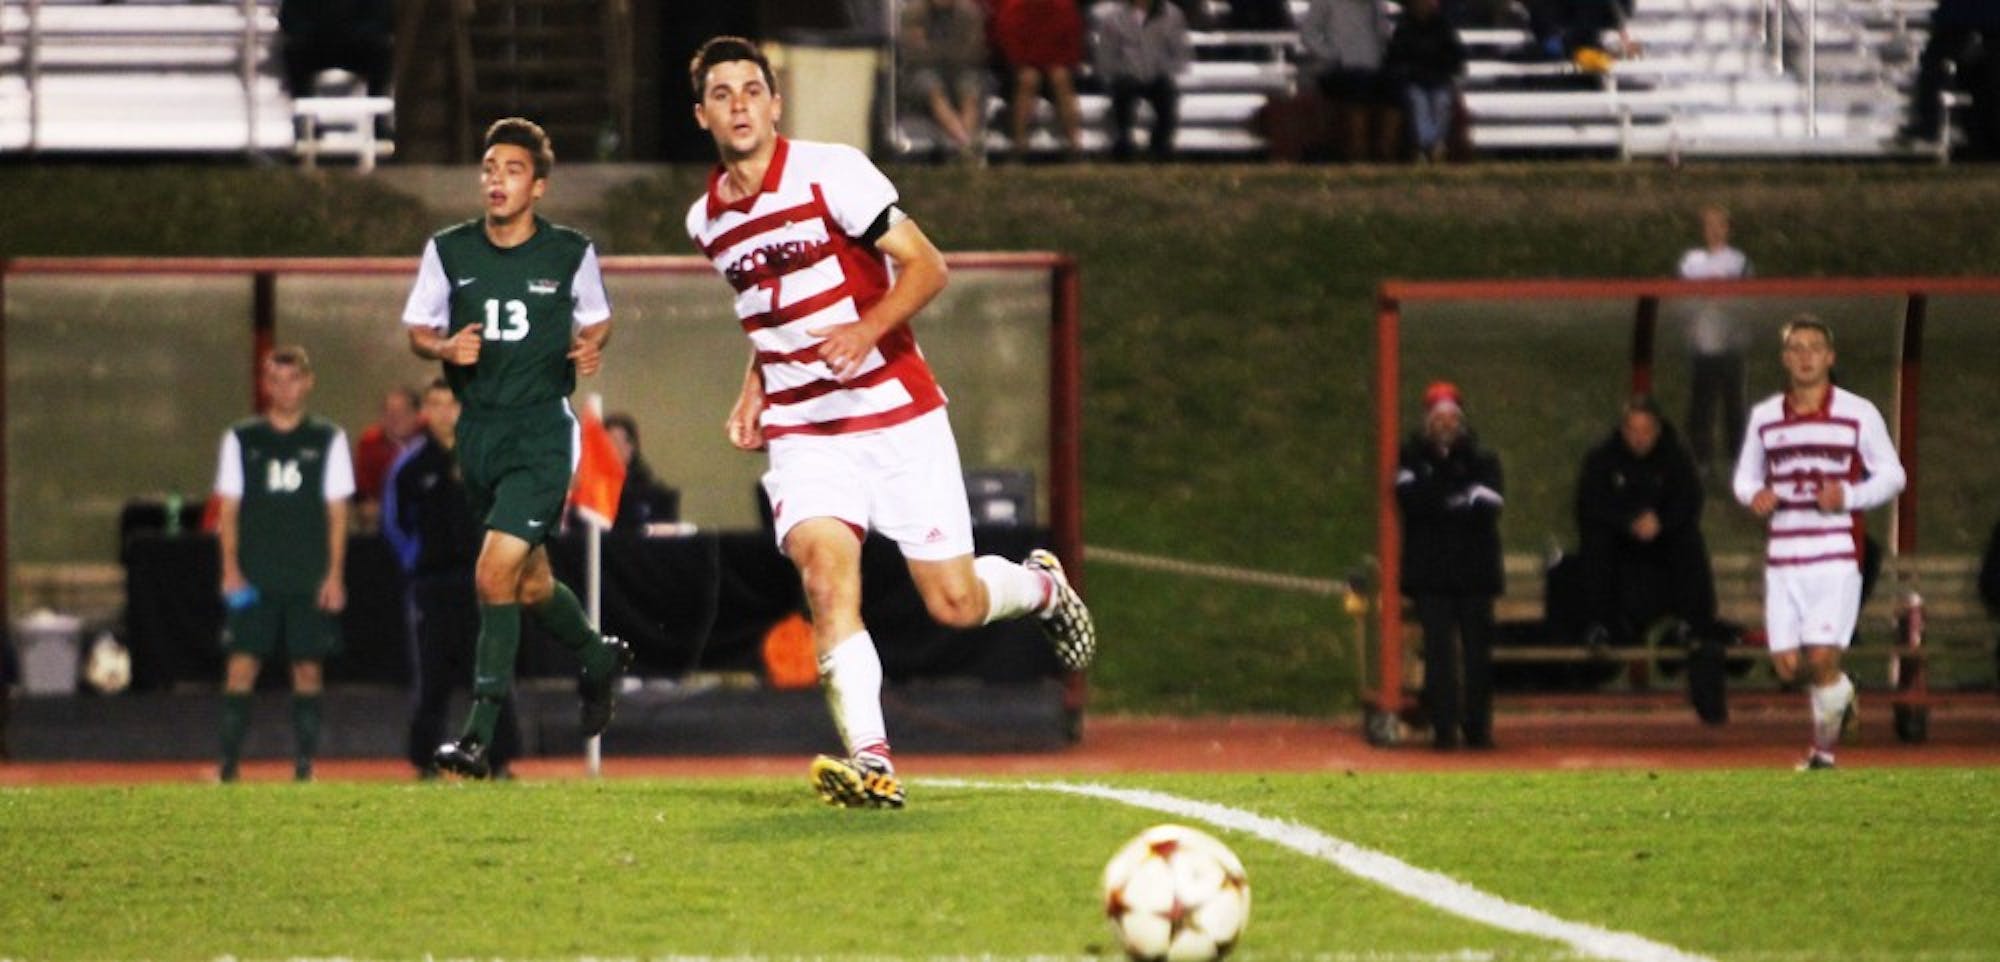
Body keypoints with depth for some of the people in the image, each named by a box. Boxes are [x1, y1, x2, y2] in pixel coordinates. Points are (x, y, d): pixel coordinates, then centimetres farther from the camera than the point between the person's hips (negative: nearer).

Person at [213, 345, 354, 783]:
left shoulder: (328, 439, 5)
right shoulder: (241, 439, 6)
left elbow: (337, 511, 5)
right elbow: (228, 508, 7)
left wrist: (334, 574, -2)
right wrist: (230, 569, -3)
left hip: (311, 580, 0)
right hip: (254, 578, 0)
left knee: (307, 669, 2)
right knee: (241, 666, -7)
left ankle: (304, 766, 9)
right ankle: (228, 766, -6)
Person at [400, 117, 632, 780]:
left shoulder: (571, 253, -2)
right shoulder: (448, 251, 2)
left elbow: (596, 319, 14)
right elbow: (417, 330, 10)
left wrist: (591, 348, -8)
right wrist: (445, 347, -12)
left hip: (542, 429, -4)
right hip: (478, 429, 4)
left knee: (496, 570, -18)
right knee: (531, 585, 16)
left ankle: (480, 734, -14)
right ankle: (598, 656, 47)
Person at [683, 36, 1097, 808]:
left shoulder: (830, 172, -9)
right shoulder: (706, 221, 8)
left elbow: (926, 267, -10)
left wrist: (870, 328, -27)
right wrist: (755, 388, 12)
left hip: (897, 417, -3)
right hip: (803, 436, 3)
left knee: (955, 603, -1)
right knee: (825, 570, -24)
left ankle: (1041, 586, 35)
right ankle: (871, 762, -30)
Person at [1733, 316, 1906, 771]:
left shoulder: (1859, 414, 0)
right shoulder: (1764, 417, 10)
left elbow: (1892, 475, 5)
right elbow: (1745, 476, 19)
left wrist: (1850, 496, -14)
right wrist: (1754, 495, -6)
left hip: (1837, 557, -4)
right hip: (1783, 559, 4)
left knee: (1821, 659, -14)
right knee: (1787, 665, 0)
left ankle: (1823, 749, 8)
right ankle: (1842, 696, 33)